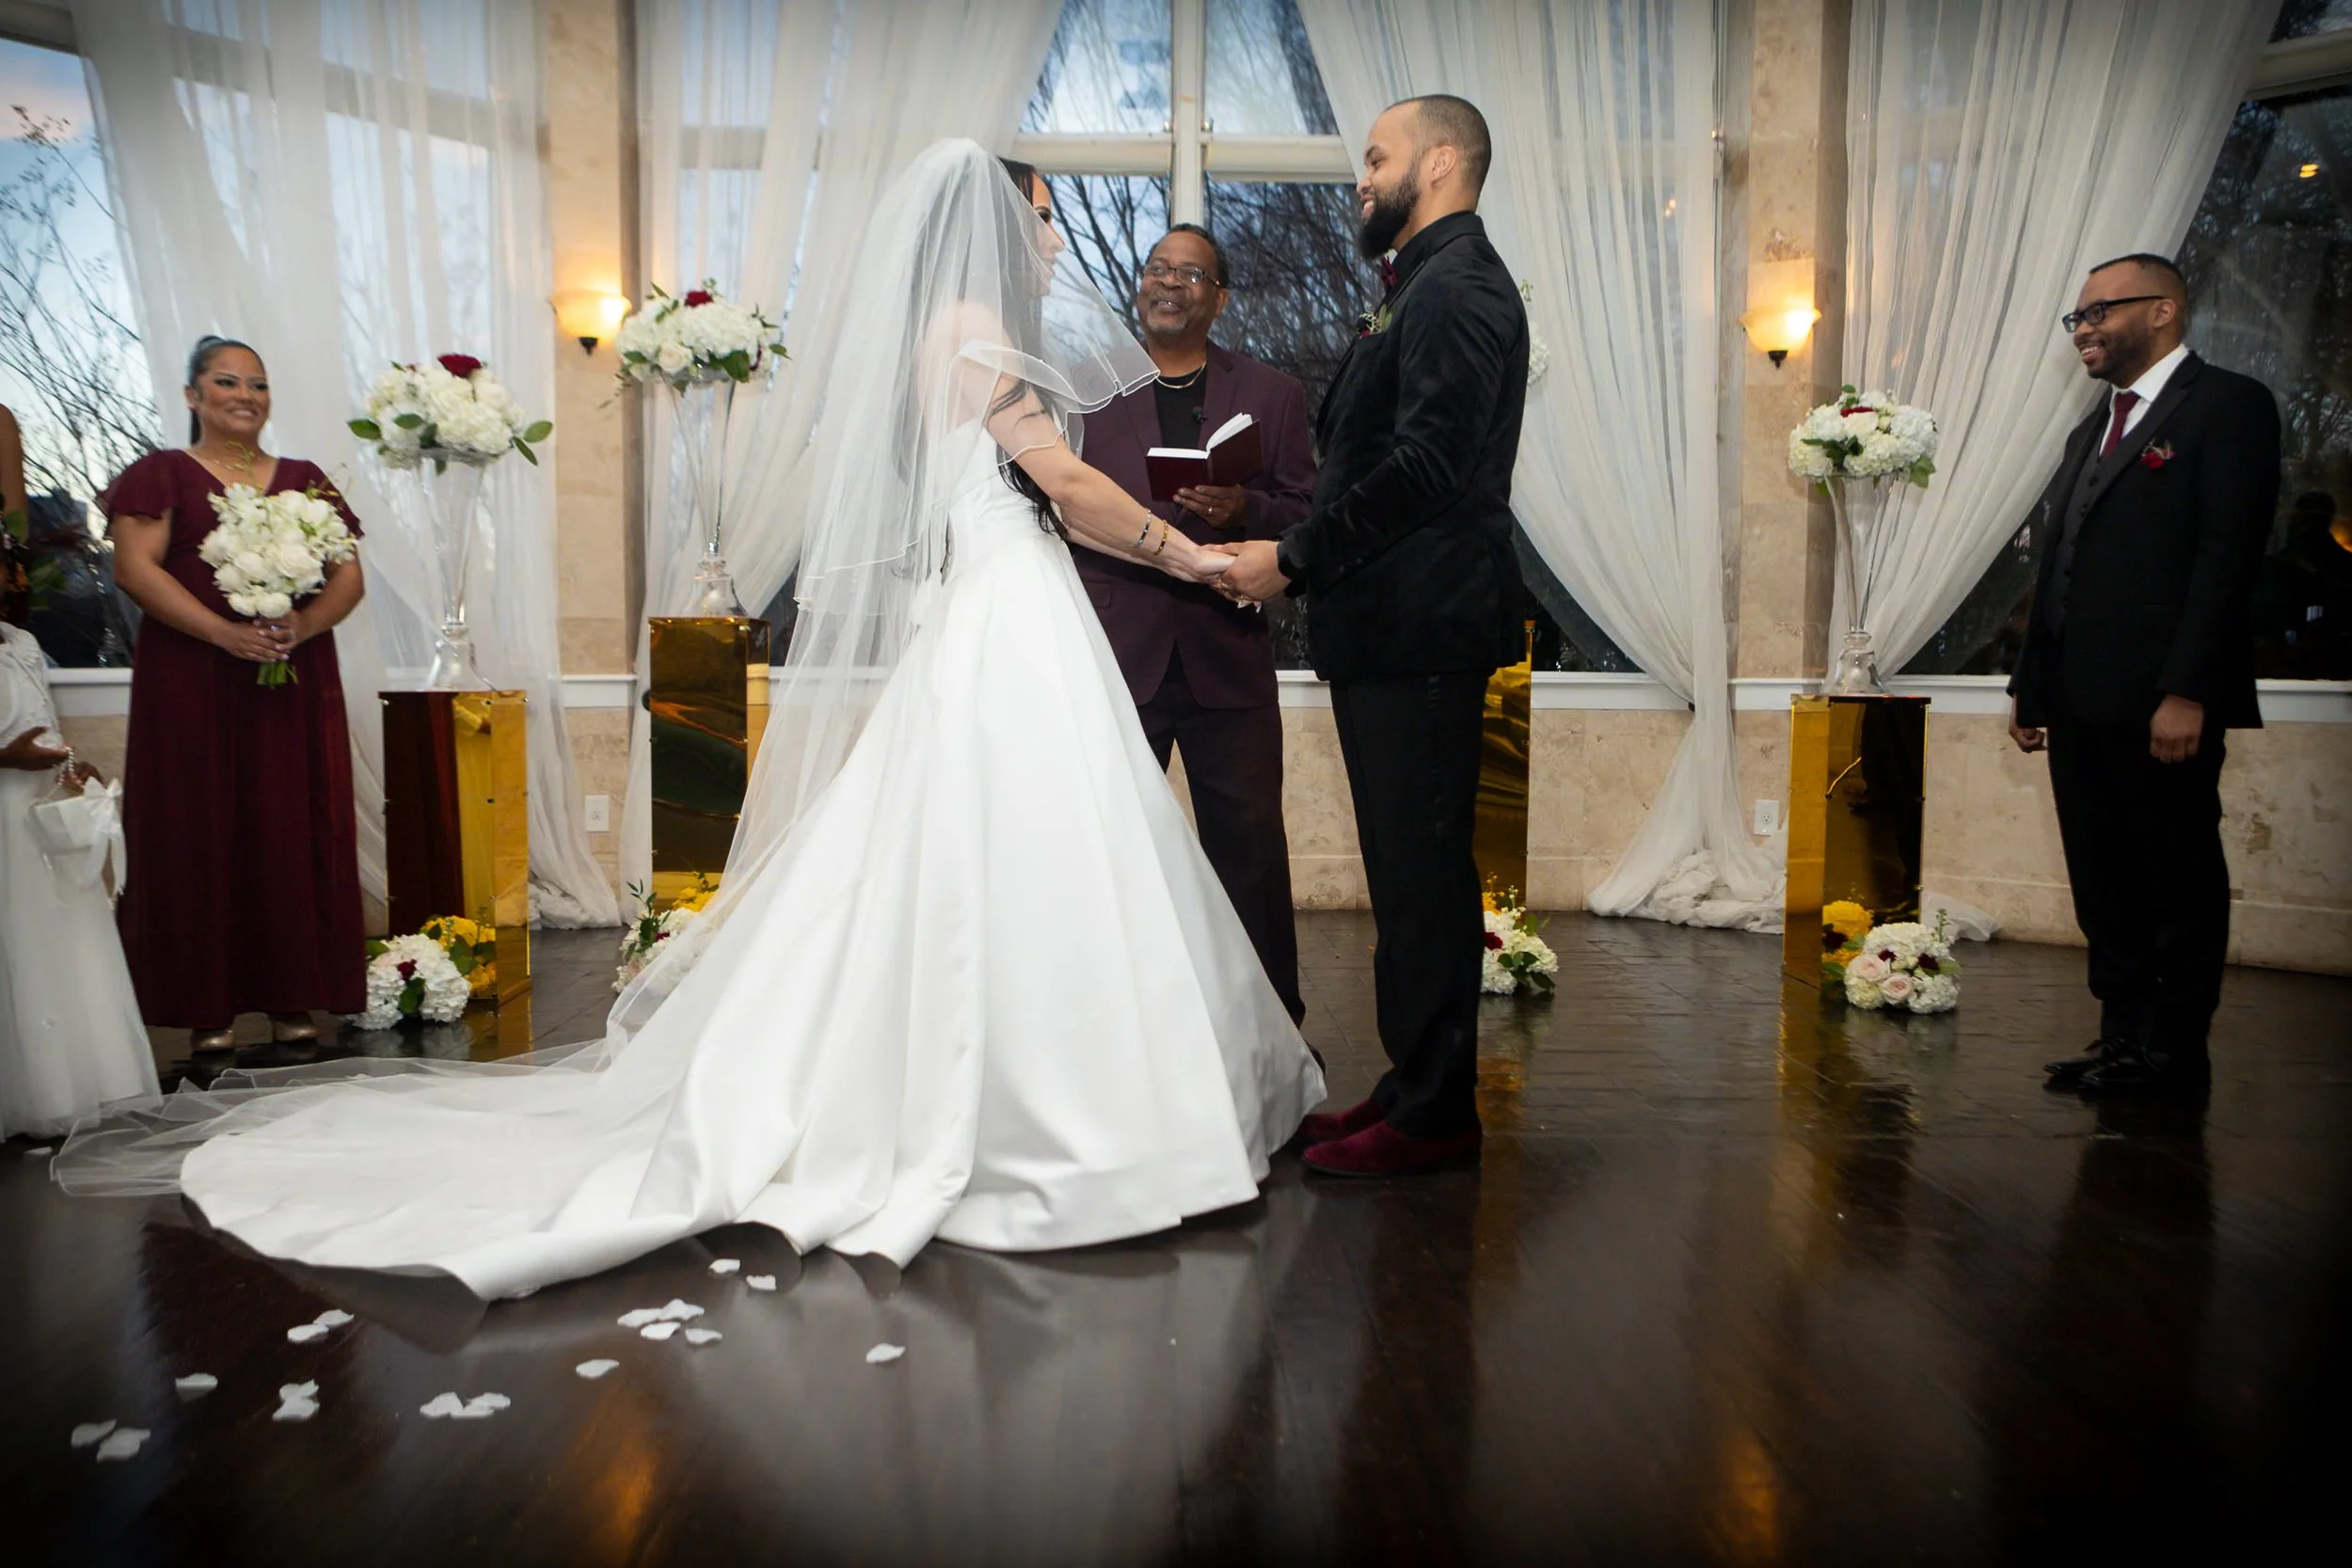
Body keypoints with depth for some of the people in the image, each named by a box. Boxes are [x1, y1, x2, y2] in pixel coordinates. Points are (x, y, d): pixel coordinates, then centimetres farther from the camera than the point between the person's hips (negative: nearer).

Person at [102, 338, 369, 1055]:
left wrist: (305, 623, -12)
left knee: (294, 834, 1)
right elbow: (135, 567, -6)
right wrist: (226, 632, -18)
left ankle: (293, 998, 8)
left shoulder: (305, 480, 15)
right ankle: (208, 1006, 4)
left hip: (295, 686, 3)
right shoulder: (160, 475, 6)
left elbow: (350, 575, 8)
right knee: (200, 834, -2)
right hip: (190, 687, -2)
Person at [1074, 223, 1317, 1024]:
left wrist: (1244, 508, -14)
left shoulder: (1271, 394, 12)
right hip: (1115, 652, 0)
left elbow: (1306, 514, 6)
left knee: (1250, 844, 3)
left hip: (1228, 655, 0)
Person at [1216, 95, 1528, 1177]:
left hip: (1421, 628, -10)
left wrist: (1296, 558, -16)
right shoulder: (1430, 285, 22)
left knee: (1421, 867, -5)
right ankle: (1415, 1085, 24)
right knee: (1409, 869, 14)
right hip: (1393, 628, 10)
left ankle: (1433, 1115, 5)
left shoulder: (1457, 287, -11)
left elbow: (1424, 466, -21)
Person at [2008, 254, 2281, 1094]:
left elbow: (2228, 557, -13)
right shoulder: (2093, 429, 21)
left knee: (2178, 875, 2)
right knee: (2102, 879, 10)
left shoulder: (2228, 404, -3)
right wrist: (2030, 684, 13)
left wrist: (2187, 692, -20)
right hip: (2080, 702, 8)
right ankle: (2125, 1034, 18)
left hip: (2161, 703, -8)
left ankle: (2174, 1050, 11)